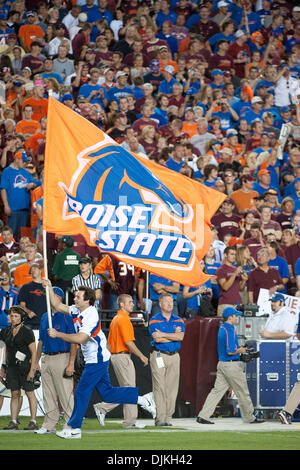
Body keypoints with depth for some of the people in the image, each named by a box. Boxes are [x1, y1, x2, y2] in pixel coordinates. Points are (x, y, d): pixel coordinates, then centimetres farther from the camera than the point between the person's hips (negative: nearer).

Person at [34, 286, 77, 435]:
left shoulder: (67, 317, -6)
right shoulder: (45, 317, 15)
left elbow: (73, 342, -10)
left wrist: (71, 364, -17)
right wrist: (37, 361, 14)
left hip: (62, 358, -7)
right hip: (46, 359, 7)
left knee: (65, 393, -6)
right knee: (48, 394, 9)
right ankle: (49, 425, 14)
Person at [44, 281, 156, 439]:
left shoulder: (91, 316, -21)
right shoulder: (77, 311, 7)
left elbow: (80, 338, -29)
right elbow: (58, 306, 14)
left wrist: (58, 334, -23)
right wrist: (49, 288, 5)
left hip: (97, 359, -9)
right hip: (93, 360, 9)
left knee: (82, 392, -6)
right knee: (107, 393, 12)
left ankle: (74, 429, -1)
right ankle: (139, 398, 20)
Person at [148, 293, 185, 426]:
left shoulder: (178, 320, 13)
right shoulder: (154, 320, 1)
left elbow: (181, 337, -5)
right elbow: (157, 338, -13)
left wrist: (163, 334, -9)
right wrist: (174, 335, -5)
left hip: (174, 356, 4)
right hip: (159, 355, -4)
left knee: (172, 388, 1)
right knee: (159, 387, -9)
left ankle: (168, 418, 3)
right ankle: (160, 418, -11)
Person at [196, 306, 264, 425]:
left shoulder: (221, 328, 13)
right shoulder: (230, 330, -17)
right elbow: (230, 352, -22)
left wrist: (239, 348, 14)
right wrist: (240, 351, -5)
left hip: (222, 364, 9)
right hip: (232, 365, -9)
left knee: (217, 390, 6)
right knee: (242, 393, 4)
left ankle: (203, 416, -1)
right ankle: (249, 417, 14)